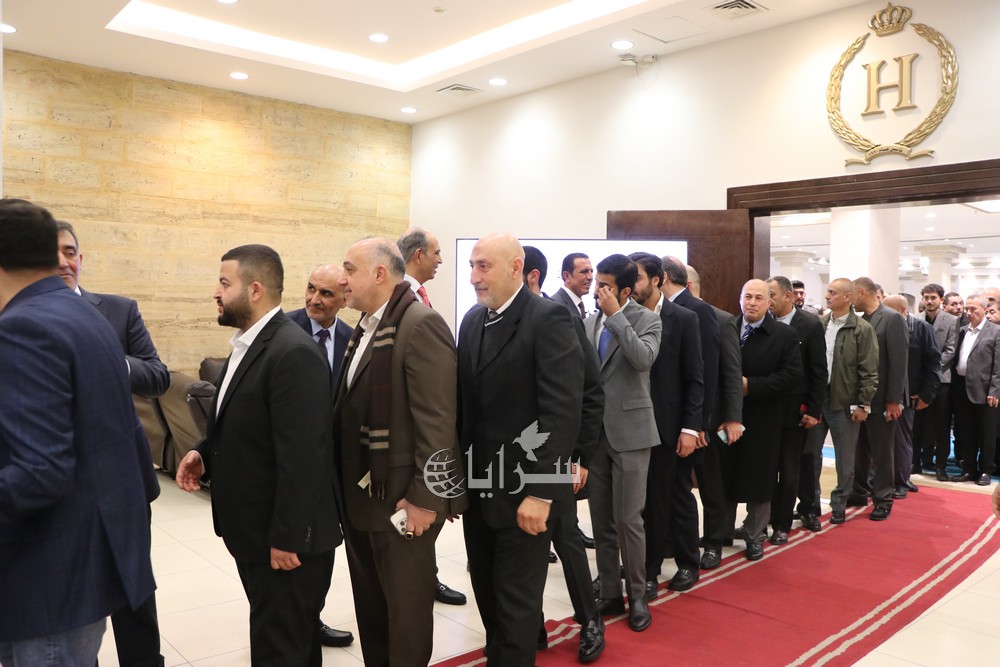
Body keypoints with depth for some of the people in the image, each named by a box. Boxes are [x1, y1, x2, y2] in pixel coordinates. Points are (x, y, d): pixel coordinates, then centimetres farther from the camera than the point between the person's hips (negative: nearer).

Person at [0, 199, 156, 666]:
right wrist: (142, 484, 27)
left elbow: (41, 471, -27)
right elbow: (127, 430, 15)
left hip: (55, 573, -9)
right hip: (97, 551, 9)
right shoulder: (88, 317, 8)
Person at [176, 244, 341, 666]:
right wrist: (205, 452, 1)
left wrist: (287, 539, -22)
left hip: (286, 540, -9)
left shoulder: (293, 352, -23)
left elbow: (301, 456, -25)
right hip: (254, 530, 9)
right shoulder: (247, 344, 9)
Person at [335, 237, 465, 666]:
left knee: (406, 606, 8)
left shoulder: (421, 324, -16)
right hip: (360, 495, 9)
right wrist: (345, 486, 15)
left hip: (402, 497, -9)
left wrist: (424, 496, -21)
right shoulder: (365, 327, 12)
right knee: (369, 603, 21)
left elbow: (438, 419, -21)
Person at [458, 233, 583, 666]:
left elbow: (562, 413, -19)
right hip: (478, 486, 7)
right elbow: (465, 402, 10)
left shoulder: (549, 319, -14)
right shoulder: (472, 320, 9)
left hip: (524, 489, -7)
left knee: (516, 601, 7)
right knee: (487, 593, 19)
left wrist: (540, 492, -22)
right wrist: (458, 475, 6)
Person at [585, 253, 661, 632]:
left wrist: (616, 314, -20)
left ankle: (637, 596, 16)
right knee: (601, 521, 11)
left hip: (629, 432, -5)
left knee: (628, 520, -1)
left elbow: (644, 359, -25)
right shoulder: (591, 323, 11)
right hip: (595, 433, 5)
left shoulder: (646, 320, -5)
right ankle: (610, 593, 23)